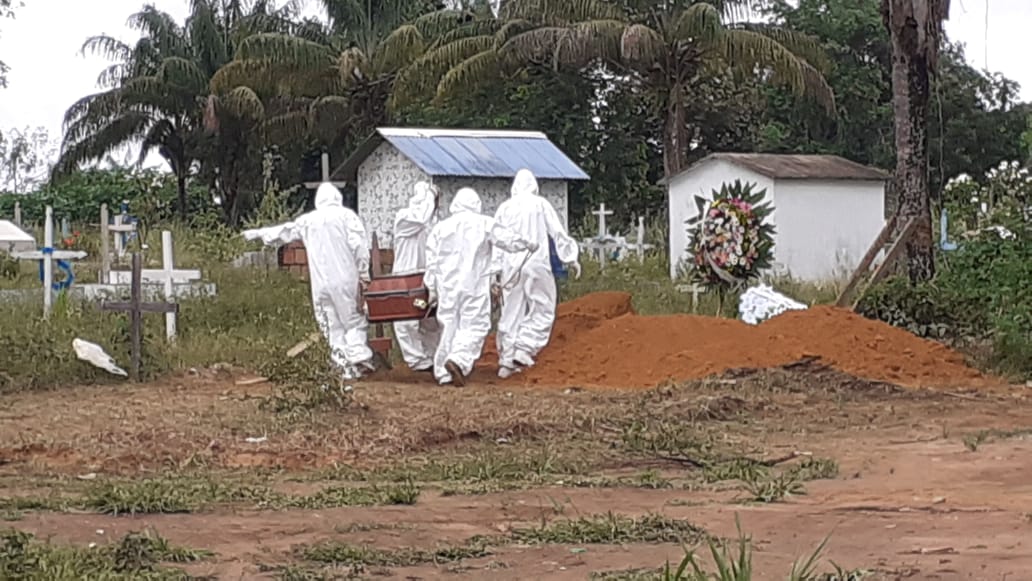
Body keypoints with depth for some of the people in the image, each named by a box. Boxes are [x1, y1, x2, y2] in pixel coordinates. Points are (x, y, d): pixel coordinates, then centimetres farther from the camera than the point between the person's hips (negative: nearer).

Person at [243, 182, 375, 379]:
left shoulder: (307, 221, 10)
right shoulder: (346, 215, 0)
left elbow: (282, 232, 23)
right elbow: (359, 246, -7)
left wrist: (258, 234, 37)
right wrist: (364, 274, -2)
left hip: (322, 283, 3)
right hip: (346, 280, -3)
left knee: (333, 326, 8)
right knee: (354, 319, 4)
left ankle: (348, 368, 4)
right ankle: (358, 354, -15)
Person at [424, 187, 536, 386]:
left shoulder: (441, 227, 8)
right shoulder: (484, 224, -2)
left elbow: (432, 260, 8)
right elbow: (507, 240, 5)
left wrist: (432, 289, 14)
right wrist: (528, 245, 23)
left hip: (447, 287, 4)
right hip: (474, 286, -4)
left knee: (449, 325, 10)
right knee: (475, 325, -2)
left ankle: (443, 372, 10)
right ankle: (458, 360, -24)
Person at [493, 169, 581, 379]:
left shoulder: (504, 208, 8)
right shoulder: (540, 205, 0)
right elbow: (558, 233, 1)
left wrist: (494, 270, 15)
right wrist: (572, 259, 9)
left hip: (510, 267, 4)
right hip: (535, 265, -4)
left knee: (510, 314, 9)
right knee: (542, 310, 5)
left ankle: (506, 360, 9)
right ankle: (523, 351, -9)